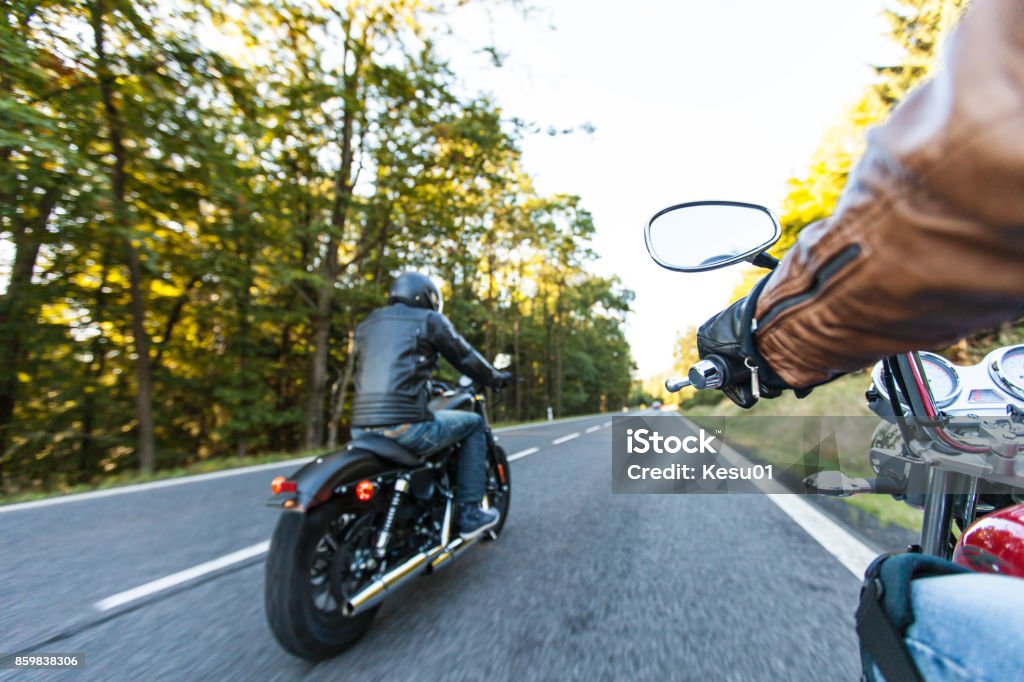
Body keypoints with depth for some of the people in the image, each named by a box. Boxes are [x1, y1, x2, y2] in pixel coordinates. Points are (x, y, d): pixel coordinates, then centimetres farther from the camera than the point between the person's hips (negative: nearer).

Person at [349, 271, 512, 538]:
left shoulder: (366, 324, 21)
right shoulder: (429, 319, 4)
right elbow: (466, 358, 8)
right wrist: (497, 378, 26)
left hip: (360, 429, 7)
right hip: (406, 425, -6)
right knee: (474, 424, 16)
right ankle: (469, 513, 15)